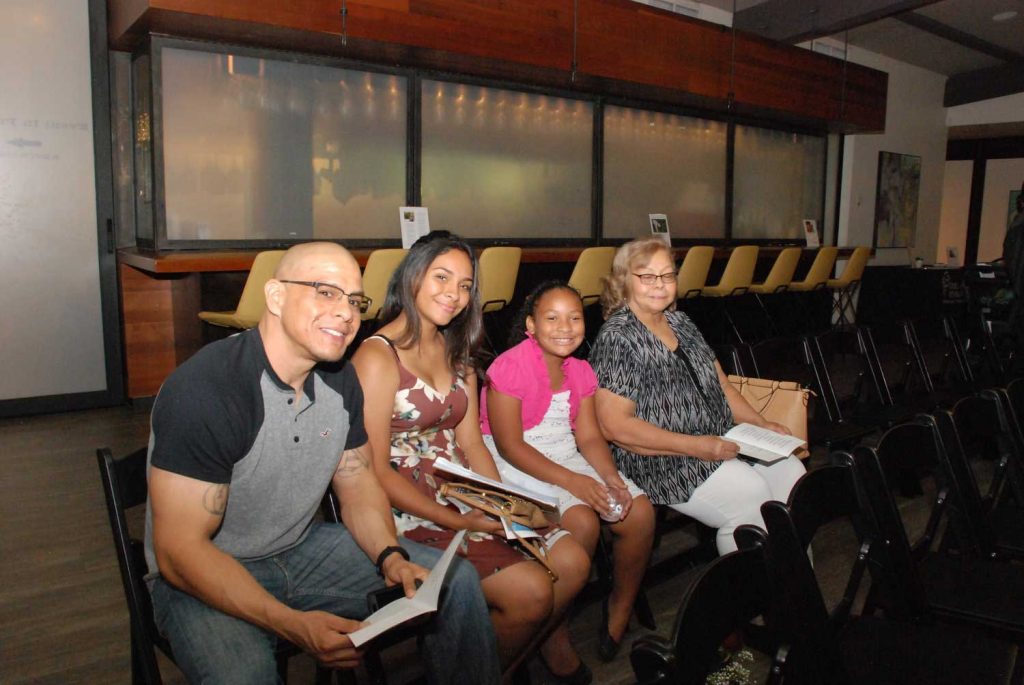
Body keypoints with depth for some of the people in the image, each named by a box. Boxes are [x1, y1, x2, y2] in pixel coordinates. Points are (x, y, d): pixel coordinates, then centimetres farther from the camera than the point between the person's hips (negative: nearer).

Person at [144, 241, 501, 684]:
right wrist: (294, 625, -34)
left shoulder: (340, 381, -3)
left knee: (456, 581, 0)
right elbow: (180, 551, -25)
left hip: (302, 549, 7)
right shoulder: (204, 389, -25)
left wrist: (391, 557, -14)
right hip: (203, 579, -6)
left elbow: (358, 488, 6)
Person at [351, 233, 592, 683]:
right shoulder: (378, 356, -12)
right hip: (410, 515, -7)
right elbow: (376, 471, -16)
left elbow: (472, 446, 8)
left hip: (464, 501, 8)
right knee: (530, 590, -17)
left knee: (572, 561, -5)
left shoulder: (457, 354, 13)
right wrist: (456, 522, -19)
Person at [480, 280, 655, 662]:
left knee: (640, 511, -11)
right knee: (582, 521, -29)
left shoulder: (581, 372, 7)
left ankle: (621, 607, 12)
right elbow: (509, 446, -19)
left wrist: (612, 478, -17)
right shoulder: (510, 367, -15)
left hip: (567, 459, 7)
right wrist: (572, 482, -26)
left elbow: (589, 436, 3)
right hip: (516, 466, -7)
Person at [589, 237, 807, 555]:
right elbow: (614, 425, -19)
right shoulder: (617, 338, -12)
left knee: (790, 470, -6)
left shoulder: (681, 323, 14)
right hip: (660, 460, -8)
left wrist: (761, 424, 6)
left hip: (721, 443, 8)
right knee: (750, 494, -23)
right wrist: (695, 446, -20)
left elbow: (719, 384, 21)